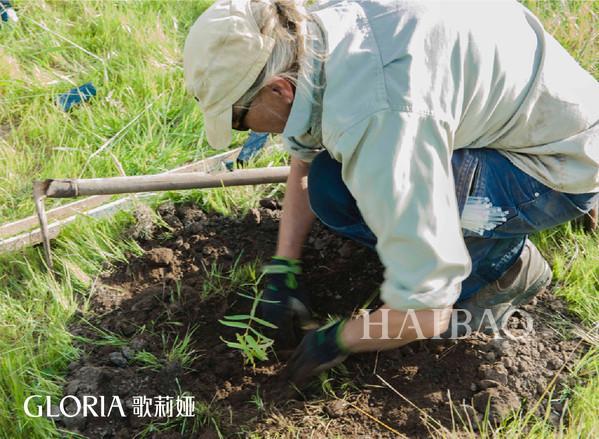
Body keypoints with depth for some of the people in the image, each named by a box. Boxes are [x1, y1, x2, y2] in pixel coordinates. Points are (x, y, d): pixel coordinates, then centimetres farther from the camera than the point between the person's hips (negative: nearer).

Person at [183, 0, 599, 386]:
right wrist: (283, 269, 4)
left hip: (566, 165, -8)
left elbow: (425, 313, -33)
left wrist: (338, 339, -14)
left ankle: (504, 264, -4)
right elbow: (306, 158, 8)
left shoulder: (375, 118, -38)